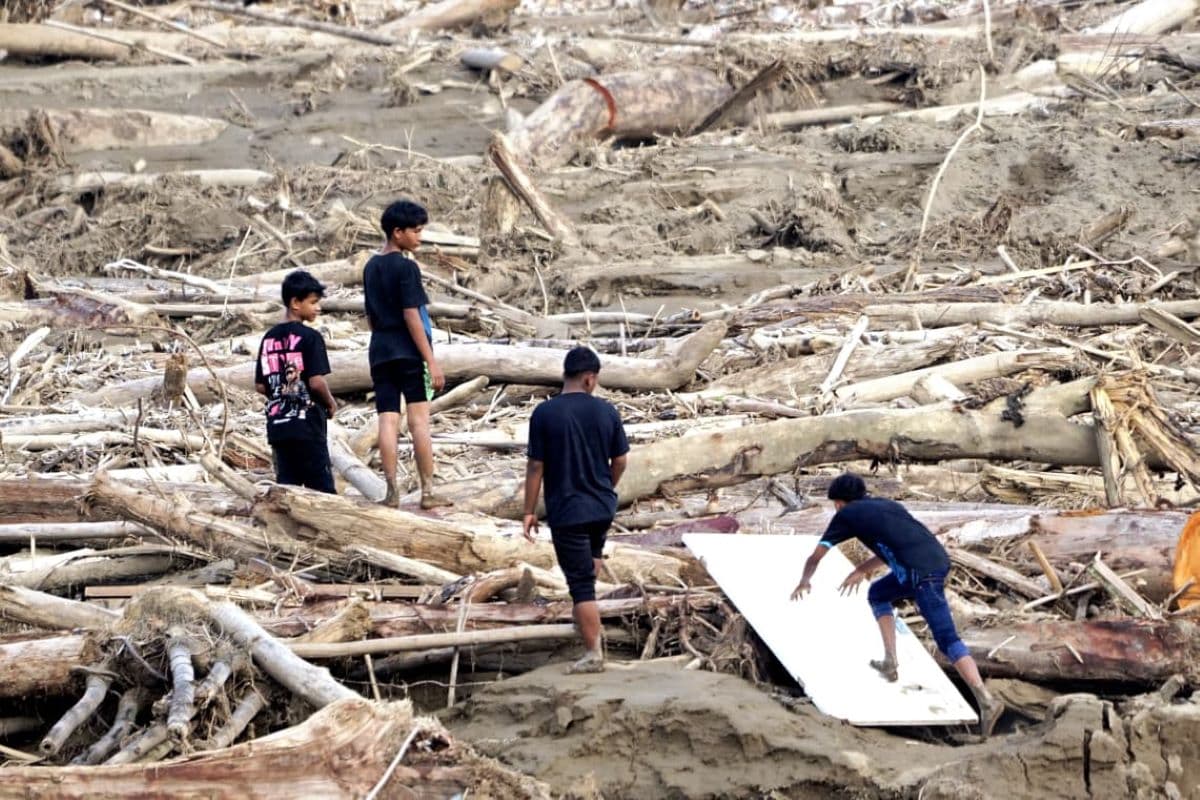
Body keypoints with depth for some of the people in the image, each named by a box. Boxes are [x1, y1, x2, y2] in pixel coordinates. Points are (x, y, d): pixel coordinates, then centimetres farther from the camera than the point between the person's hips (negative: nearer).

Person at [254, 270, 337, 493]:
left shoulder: (269, 339, 9)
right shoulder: (309, 337, -10)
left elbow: (260, 386, 9)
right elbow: (316, 381, -16)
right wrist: (330, 402, 1)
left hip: (277, 424, 6)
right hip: (306, 424, -6)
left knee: (287, 486, 7)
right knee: (322, 488, -2)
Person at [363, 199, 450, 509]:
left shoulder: (371, 268, 12)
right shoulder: (406, 267, -11)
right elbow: (411, 316, -15)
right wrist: (432, 361, -15)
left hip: (380, 353, 6)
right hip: (409, 353, -6)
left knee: (388, 422, 2)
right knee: (419, 421, -3)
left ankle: (392, 491, -1)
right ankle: (427, 492, -2)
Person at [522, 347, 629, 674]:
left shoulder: (545, 413, -12)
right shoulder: (606, 411, -4)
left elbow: (535, 466, -10)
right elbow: (620, 461, 4)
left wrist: (529, 511, -1)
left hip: (566, 510, -4)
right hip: (603, 507, 4)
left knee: (581, 583, -1)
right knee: (592, 559, 31)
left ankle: (593, 654, 0)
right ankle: (584, 618, 48)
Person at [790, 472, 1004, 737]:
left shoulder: (847, 515, 13)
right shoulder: (885, 504, 30)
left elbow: (815, 557, 24)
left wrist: (804, 582, 42)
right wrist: (862, 570, 51)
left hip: (921, 571, -7)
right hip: (938, 558, 7)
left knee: (947, 640, -4)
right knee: (878, 594, 23)